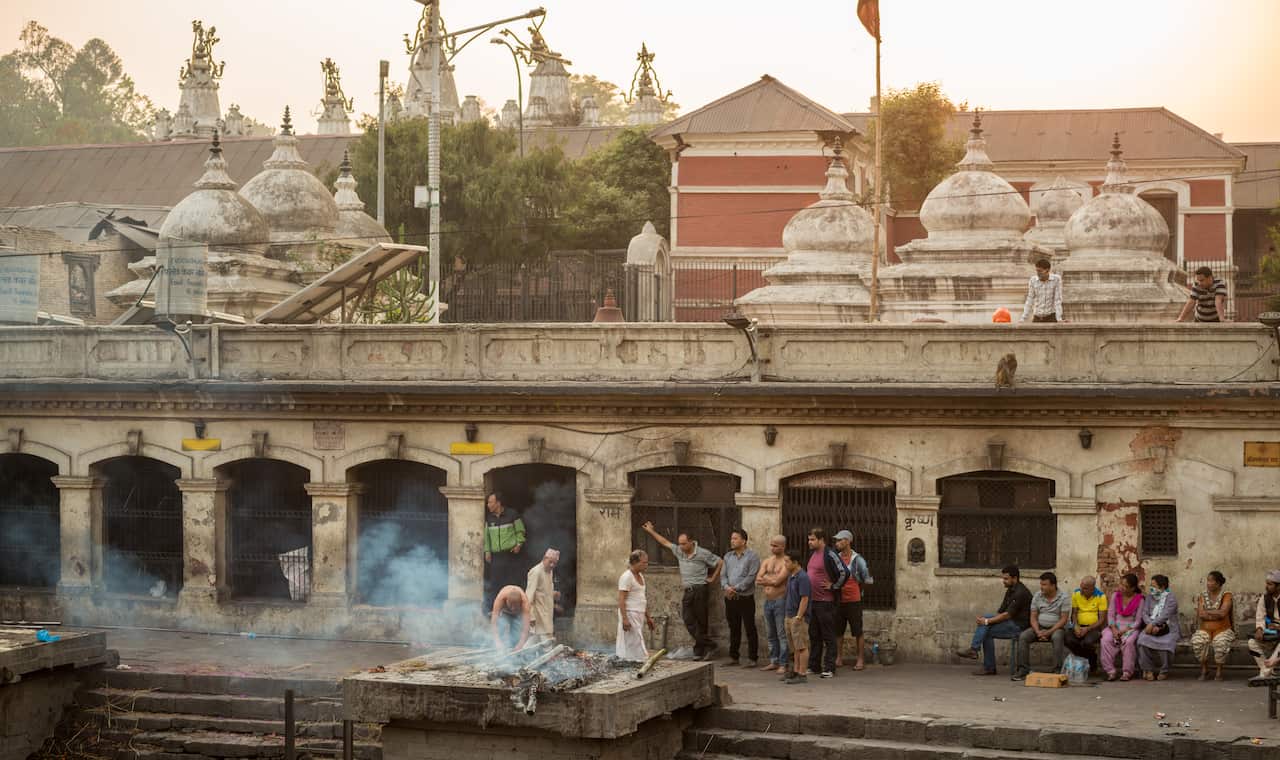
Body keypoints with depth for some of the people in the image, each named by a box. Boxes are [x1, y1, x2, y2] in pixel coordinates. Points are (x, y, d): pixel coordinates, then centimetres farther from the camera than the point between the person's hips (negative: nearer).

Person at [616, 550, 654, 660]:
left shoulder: (640, 576, 15)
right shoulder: (627, 577, -13)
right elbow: (621, 599, -17)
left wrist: (648, 617, 23)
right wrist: (624, 619, -24)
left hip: (639, 615, 9)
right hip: (630, 614, -9)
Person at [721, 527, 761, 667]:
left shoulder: (752, 556, -5)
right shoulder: (728, 556, 14)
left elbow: (751, 577, -13)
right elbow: (723, 575, 11)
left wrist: (736, 589, -17)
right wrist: (726, 587, -10)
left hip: (746, 597, -6)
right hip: (730, 598, 6)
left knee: (750, 629, -2)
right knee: (734, 629, 12)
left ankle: (753, 658, 3)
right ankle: (733, 657, 18)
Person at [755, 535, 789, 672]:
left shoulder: (786, 562, -8)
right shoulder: (767, 561, 13)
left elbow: (778, 581, -17)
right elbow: (758, 581, 4)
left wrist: (766, 579, -2)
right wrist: (772, 580, -10)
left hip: (780, 600, -7)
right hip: (768, 601, 7)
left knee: (782, 634, -5)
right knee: (770, 634, 12)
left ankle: (783, 664, -3)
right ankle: (773, 662, 20)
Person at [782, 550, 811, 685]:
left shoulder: (802, 577, -16)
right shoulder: (791, 576, 14)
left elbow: (804, 599, -19)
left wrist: (798, 617, -21)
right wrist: (788, 617, 18)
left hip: (799, 617, -9)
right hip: (790, 616, 9)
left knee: (801, 647, -5)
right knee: (794, 647, 14)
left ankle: (802, 674, -4)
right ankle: (795, 671, 20)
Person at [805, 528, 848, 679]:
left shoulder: (830, 555, -13)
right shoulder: (813, 555, 14)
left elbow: (844, 573, -21)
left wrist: (833, 587, -13)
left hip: (825, 602, -9)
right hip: (812, 601, 9)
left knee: (828, 636, -3)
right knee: (814, 636, 13)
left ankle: (829, 668, 0)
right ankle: (814, 666, 21)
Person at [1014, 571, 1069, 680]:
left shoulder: (1064, 598, -7)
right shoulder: (1037, 596, 5)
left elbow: (1063, 619, -12)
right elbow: (1033, 617, 4)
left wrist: (1049, 632, -21)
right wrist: (1038, 632, -14)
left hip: (1056, 628, -4)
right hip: (1039, 627, 4)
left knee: (1057, 637, -38)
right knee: (1023, 636, -22)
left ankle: (1058, 670, -33)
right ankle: (1023, 669, -20)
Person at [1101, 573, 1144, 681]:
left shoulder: (1139, 600, -4)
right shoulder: (1116, 596, 6)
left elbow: (1138, 620, -5)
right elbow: (1110, 614, 5)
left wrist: (1125, 630, -17)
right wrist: (1114, 629, -11)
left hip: (1131, 627, -3)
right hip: (1115, 626, 3)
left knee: (1128, 641, -36)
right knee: (1106, 640, -29)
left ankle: (1127, 672, -27)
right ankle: (1110, 671, -26)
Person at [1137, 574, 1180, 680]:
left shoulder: (1171, 598, -4)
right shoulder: (1150, 597, 12)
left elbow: (1165, 616, -17)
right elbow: (1145, 613, 2)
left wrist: (1152, 624, -27)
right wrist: (1151, 626, -16)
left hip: (1168, 630, -4)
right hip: (1152, 628, 4)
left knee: (1165, 644, -35)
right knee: (1143, 639, -30)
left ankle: (1164, 671, -11)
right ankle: (1148, 670, -18)